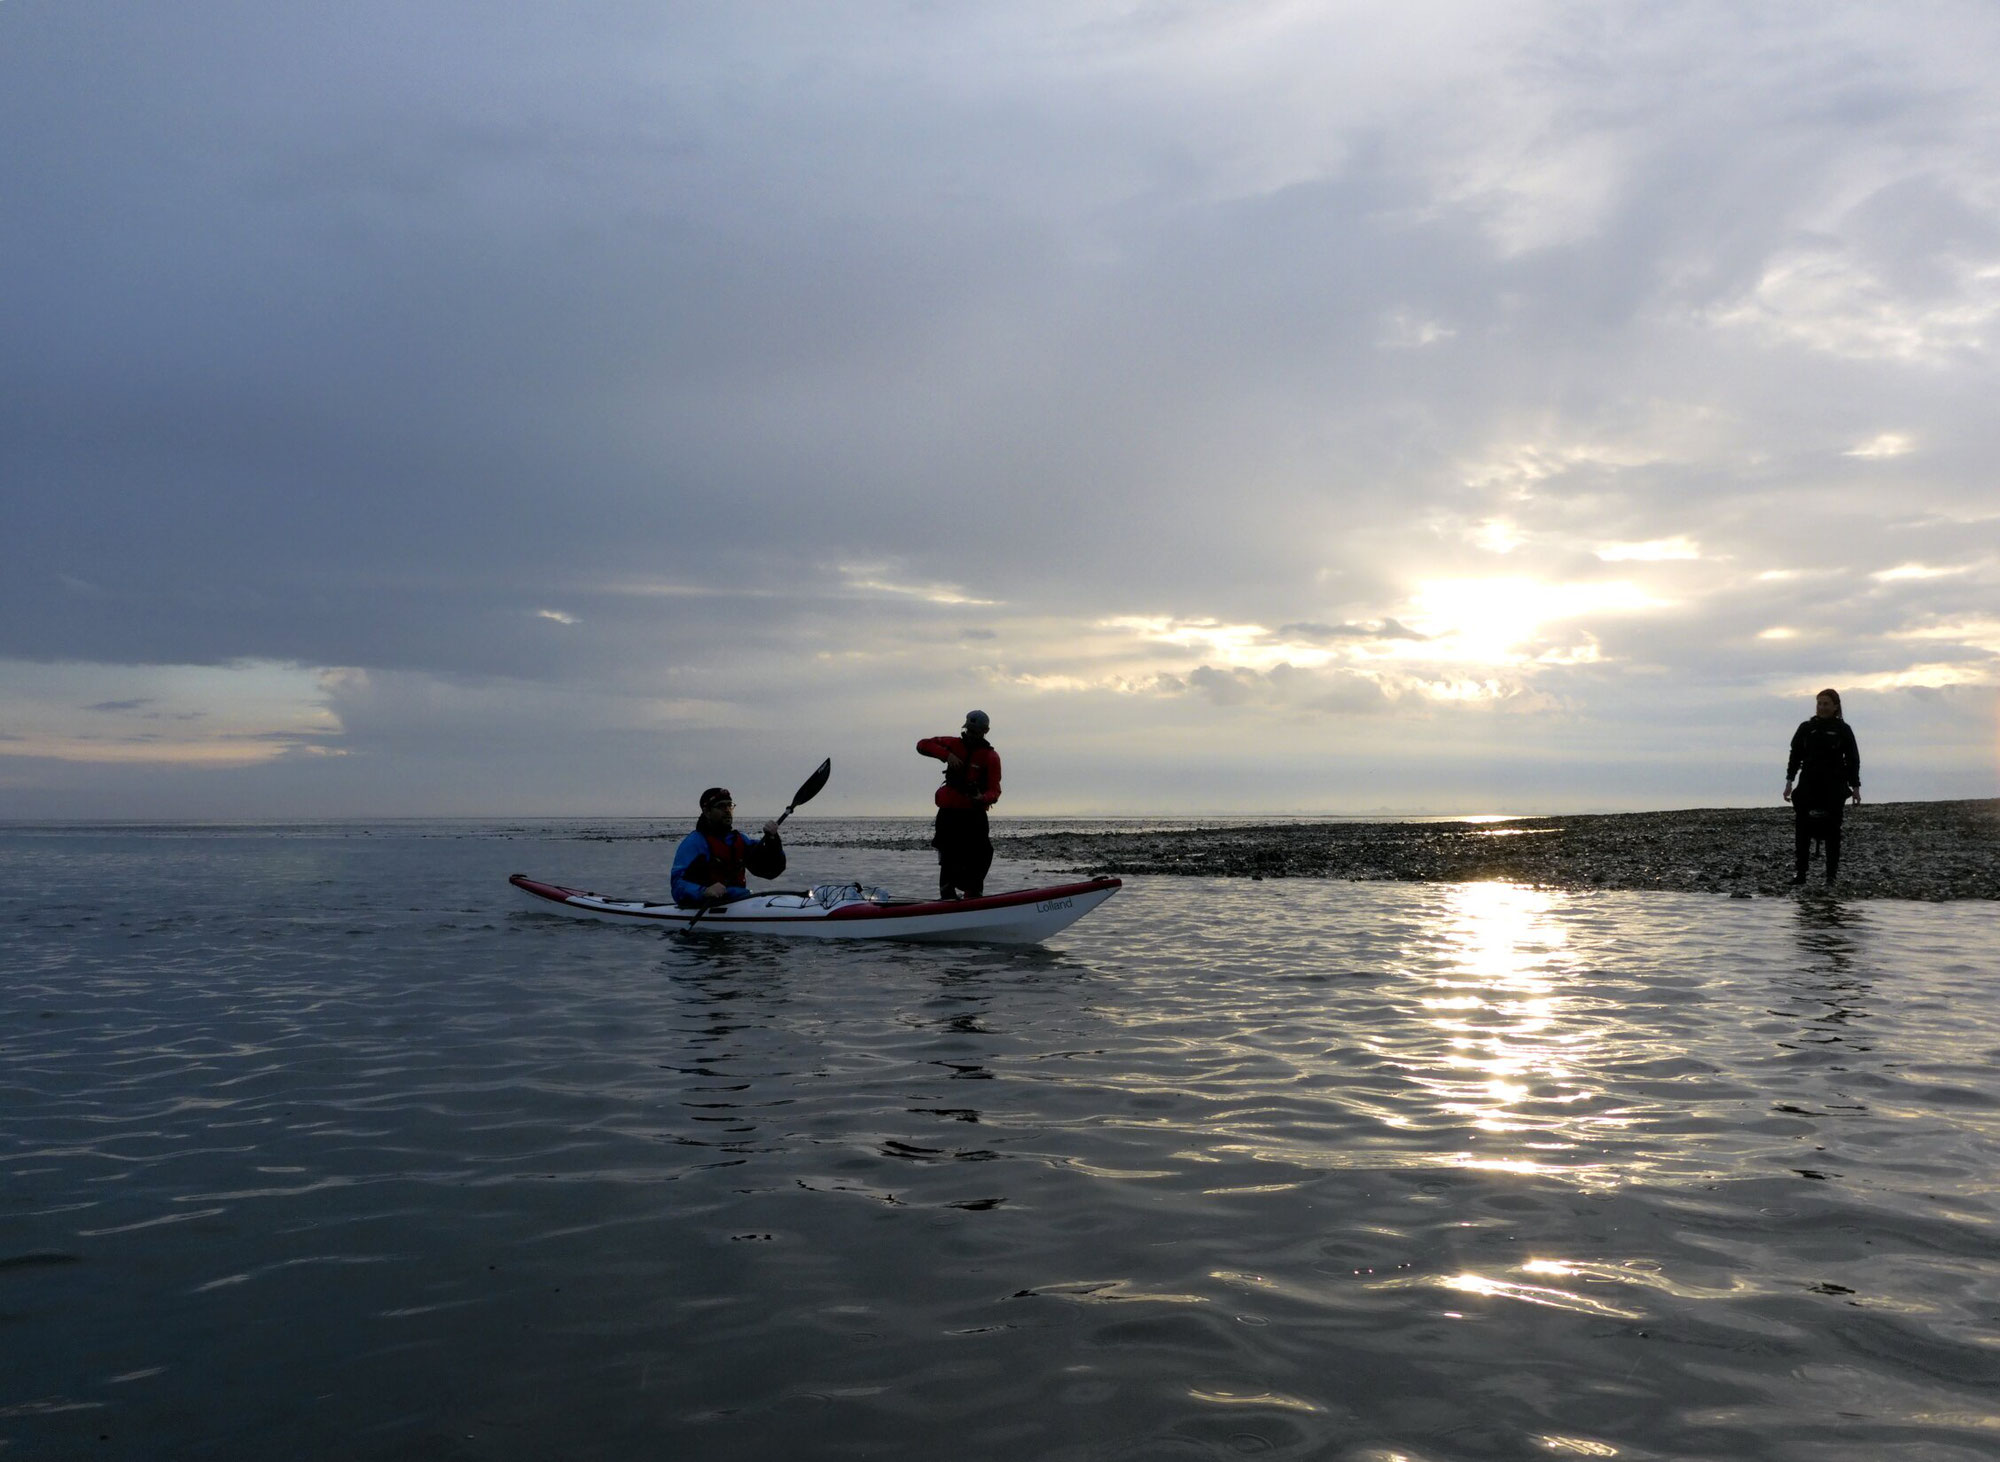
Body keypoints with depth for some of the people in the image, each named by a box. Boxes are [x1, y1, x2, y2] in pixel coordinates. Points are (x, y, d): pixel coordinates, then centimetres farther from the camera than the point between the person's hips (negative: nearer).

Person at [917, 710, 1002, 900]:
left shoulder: (991, 756, 0)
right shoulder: (955, 744, 7)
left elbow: (995, 790, -8)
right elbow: (923, 745, 1)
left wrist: (983, 798, -32)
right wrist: (947, 755, -13)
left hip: (975, 813, 0)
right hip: (948, 812, 0)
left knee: (982, 856, -3)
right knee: (949, 860, -1)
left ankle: (973, 896, 9)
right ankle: (947, 898, 3)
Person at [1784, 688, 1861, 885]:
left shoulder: (1842, 730, 3)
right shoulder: (1806, 728, 8)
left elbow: (1853, 759, 5)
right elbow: (1795, 756, 10)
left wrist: (1855, 787, 1)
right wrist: (1789, 782, 4)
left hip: (1834, 788, -2)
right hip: (1808, 786, 2)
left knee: (1832, 830, 1)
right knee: (1802, 829, -6)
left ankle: (1832, 875, 4)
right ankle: (1801, 873, -3)